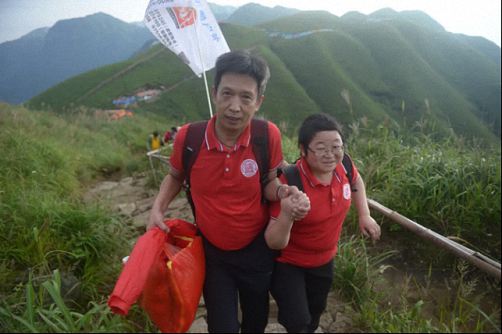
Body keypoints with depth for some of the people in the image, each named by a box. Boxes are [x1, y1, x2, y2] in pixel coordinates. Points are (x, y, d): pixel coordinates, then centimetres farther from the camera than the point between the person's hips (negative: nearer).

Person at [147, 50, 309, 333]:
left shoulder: (269, 135, -22)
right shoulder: (188, 136, -20)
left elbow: (268, 182, -6)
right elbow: (176, 176, 2)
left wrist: (282, 192, -28)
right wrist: (158, 208, -12)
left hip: (257, 249, 1)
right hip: (212, 251, 0)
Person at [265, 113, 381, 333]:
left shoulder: (342, 166, -18)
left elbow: (356, 181, 10)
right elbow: (274, 243, -30)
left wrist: (364, 215, 4)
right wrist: (287, 215, -48)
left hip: (324, 261, 6)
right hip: (288, 263, -5)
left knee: (315, 313, 28)